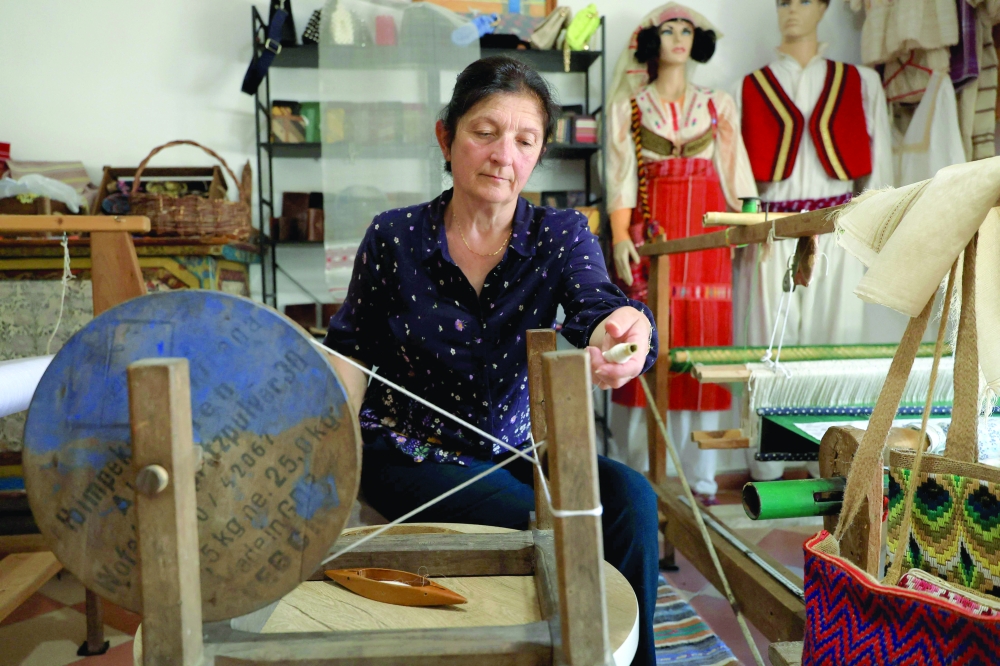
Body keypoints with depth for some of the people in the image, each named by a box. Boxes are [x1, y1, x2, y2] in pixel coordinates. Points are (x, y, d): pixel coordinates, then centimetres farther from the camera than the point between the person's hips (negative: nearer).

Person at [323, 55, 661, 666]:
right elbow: (353, 348, 4)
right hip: (414, 454, -2)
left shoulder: (562, 236, -4)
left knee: (631, 497, -23)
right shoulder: (396, 238, -6)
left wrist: (623, 331, -50)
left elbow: (596, 303, -25)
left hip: (518, 450, 2)